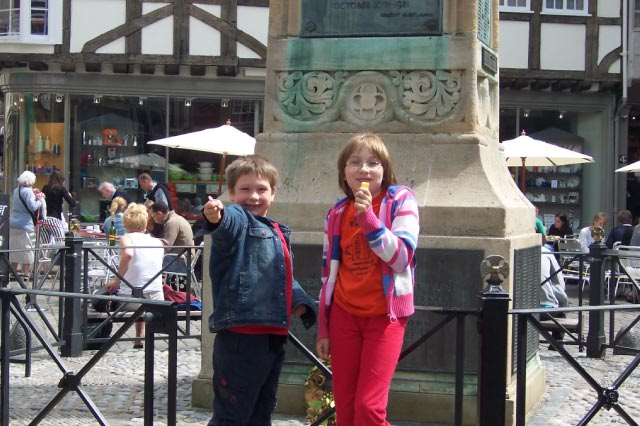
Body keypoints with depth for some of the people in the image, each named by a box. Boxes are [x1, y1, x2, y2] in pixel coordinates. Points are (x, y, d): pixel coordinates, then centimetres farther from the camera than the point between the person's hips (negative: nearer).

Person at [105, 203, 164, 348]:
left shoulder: (127, 238, -2)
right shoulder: (158, 242, 10)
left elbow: (128, 254, -25)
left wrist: (116, 281, -15)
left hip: (130, 298, -4)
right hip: (157, 300, 5)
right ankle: (139, 339, 43)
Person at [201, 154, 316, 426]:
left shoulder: (278, 233, 18)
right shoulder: (236, 219, -7)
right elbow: (230, 223, -33)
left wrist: (300, 301, 10)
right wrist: (217, 217, -56)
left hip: (274, 336, 8)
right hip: (240, 336, -8)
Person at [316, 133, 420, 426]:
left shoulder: (400, 201, -5)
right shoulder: (337, 214, 7)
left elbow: (400, 258, -16)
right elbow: (328, 273, 12)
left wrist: (367, 217, -24)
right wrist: (323, 329, 12)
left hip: (384, 316, -4)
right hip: (344, 314, 4)